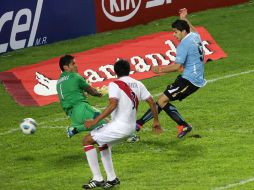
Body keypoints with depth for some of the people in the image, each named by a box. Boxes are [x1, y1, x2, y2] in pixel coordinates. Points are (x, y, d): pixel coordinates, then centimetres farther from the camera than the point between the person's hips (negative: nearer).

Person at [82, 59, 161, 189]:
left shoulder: (115, 85, -11)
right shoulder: (138, 84, 10)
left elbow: (112, 105, -24)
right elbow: (151, 102, 11)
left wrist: (95, 121, -23)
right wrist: (156, 121, 23)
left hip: (119, 126, -8)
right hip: (131, 128, 8)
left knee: (87, 141, 4)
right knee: (103, 143, 30)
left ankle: (97, 179, -1)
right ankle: (111, 178, 26)